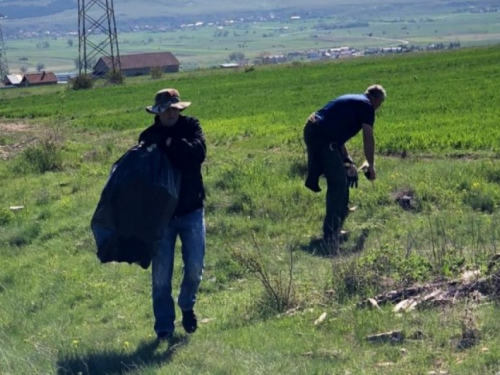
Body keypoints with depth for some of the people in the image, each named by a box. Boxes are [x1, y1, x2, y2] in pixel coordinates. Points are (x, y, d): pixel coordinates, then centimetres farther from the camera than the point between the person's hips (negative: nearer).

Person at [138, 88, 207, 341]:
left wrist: (171, 144, -22)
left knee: (195, 267, -1)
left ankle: (187, 306, 29)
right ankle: (164, 329, 12)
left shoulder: (191, 127, -1)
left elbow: (199, 152, -19)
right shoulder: (148, 137, 1)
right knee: (161, 275, 1)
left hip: (191, 210, 0)